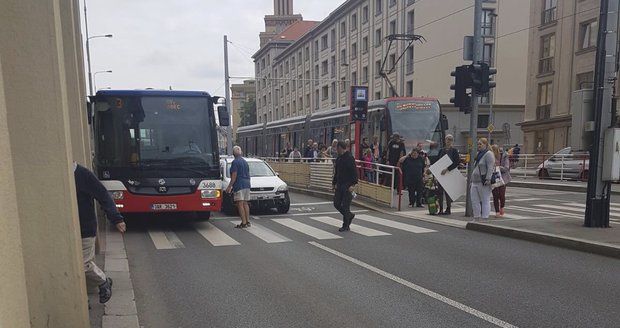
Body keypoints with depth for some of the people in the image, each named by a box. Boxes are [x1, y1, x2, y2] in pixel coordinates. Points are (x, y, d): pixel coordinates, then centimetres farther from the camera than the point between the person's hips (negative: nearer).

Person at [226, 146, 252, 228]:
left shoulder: (235, 162, -9)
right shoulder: (245, 162, 16)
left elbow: (234, 175, -15)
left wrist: (230, 186, -13)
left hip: (239, 185, -8)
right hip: (247, 184, 8)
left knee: (240, 204, -7)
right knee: (245, 203, 12)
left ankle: (244, 223, -9)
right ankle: (247, 221, 14)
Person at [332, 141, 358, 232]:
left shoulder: (350, 158, -13)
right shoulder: (339, 158, 13)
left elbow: (354, 172, -18)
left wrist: (353, 184, -24)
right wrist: (334, 183, 20)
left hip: (347, 186, -8)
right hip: (339, 185, 8)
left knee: (345, 206, -3)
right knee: (336, 204, 9)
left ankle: (346, 226, 9)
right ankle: (350, 215, 31)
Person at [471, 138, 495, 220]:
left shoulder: (488, 154, -8)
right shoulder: (479, 154, 20)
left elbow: (490, 168, -17)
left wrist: (488, 179, -24)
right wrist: (472, 178, 24)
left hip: (483, 182, -9)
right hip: (475, 181, 9)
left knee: (485, 200, -2)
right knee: (474, 200, 7)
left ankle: (485, 219, 2)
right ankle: (476, 217, 15)